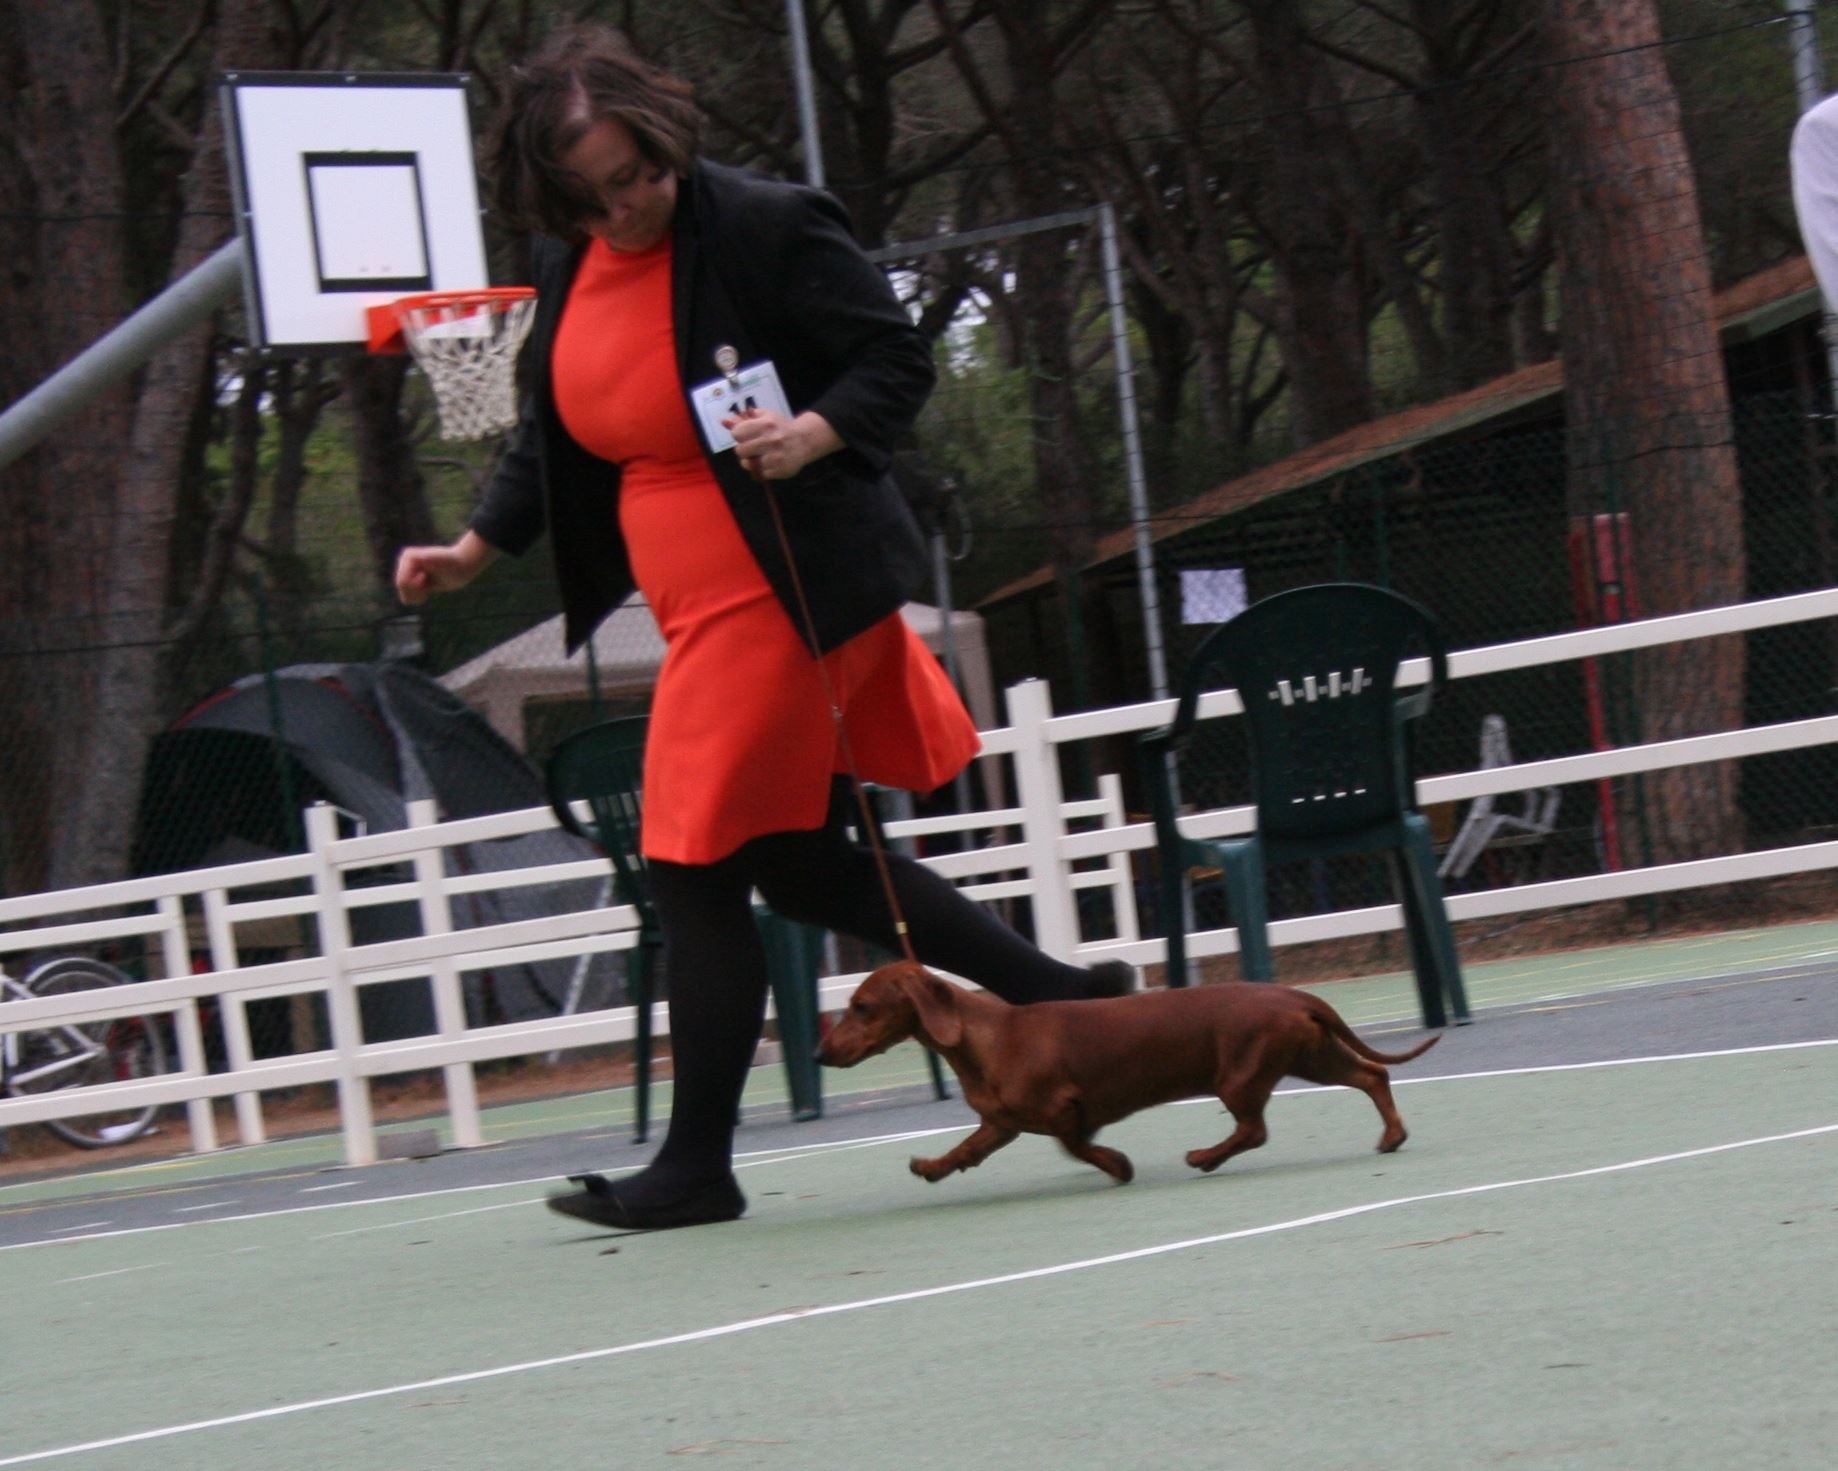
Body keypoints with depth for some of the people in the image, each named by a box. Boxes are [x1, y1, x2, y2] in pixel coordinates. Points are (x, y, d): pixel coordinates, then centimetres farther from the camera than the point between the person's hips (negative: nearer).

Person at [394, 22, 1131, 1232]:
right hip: (702, 606, 9)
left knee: (699, 867, -7)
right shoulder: (569, 266, 8)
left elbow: (899, 360, -10)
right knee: (802, 861, 14)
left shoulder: (764, 228, -15)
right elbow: (556, 437, 20)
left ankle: (697, 1165, 2)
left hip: (787, 585, -9)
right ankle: (1064, 995, 25)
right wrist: (473, 550, 10)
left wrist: (810, 436, -27)